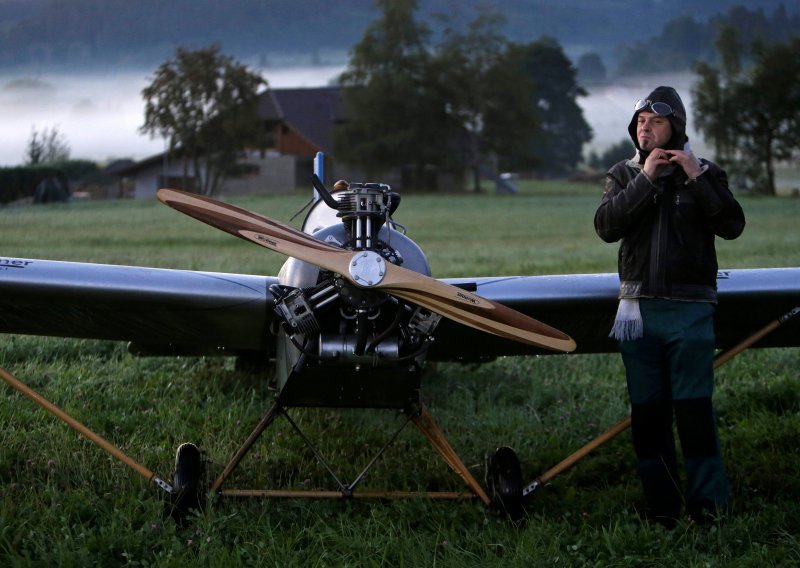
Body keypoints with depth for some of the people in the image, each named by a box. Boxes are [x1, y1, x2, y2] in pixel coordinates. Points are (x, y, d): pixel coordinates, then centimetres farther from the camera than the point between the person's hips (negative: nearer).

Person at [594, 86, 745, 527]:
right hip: (638, 308, 3)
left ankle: (707, 503, -4)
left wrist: (696, 177, -13)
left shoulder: (703, 173, 5)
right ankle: (661, 506, 11)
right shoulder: (623, 175, 10)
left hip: (689, 309, -3)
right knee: (647, 412, 5)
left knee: (694, 408, -8)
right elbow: (606, 226, -6)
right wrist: (646, 180, -12)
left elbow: (732, 225, -8)